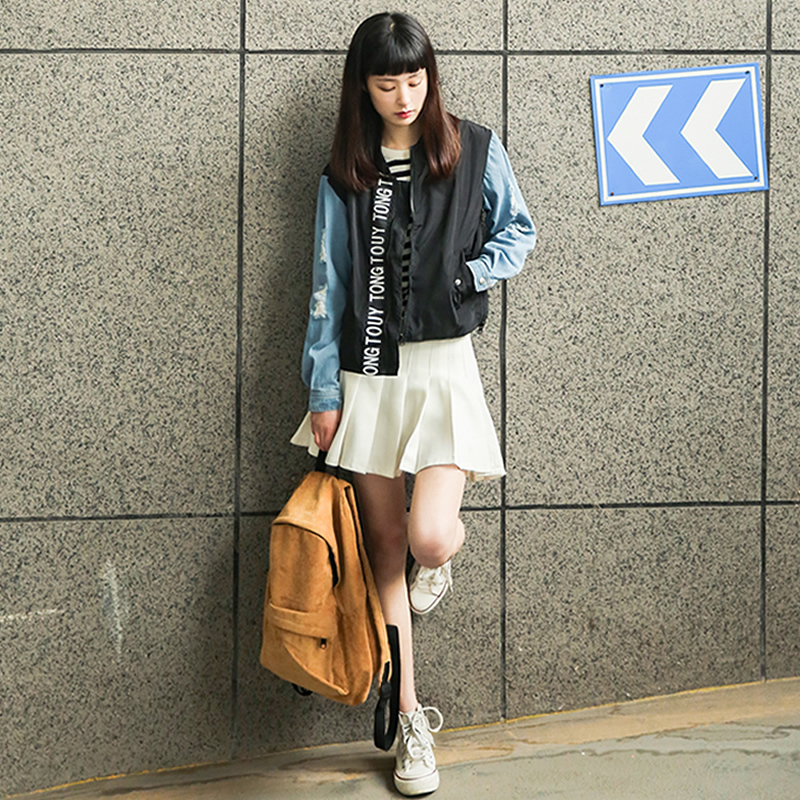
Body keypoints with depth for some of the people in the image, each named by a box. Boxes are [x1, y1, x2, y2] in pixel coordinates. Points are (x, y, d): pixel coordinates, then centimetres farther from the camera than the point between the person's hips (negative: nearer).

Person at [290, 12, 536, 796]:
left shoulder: (474, 149, 2)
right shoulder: (345, 175, 5)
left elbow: (518, 232, 11)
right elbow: (328, 286, 5)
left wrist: (468, 273, -8)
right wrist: (323, 392, 2)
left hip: (443, 366, -2)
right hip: (367, 374, 2)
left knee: (429, 539, -19)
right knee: (385, 546, 6)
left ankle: (441, 560, 22)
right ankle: (412, 722, 18)